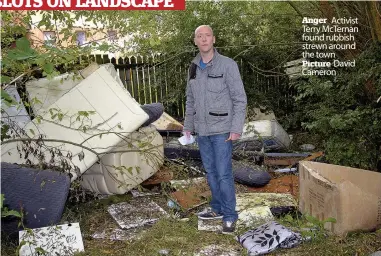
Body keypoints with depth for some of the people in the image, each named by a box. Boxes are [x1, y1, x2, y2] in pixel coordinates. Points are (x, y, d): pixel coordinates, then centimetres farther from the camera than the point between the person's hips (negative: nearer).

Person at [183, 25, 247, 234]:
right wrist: (187, 126, 13)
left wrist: (236, 129, -16)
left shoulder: (227, 65, -9)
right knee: (210, 172, 14)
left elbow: (240, 99, -10)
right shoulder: (194, 68, 9)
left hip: (221, 129, -6)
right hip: (202, 130, 6)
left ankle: (229, 216, 9)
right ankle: (217, 209, 28)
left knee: (223, 173, -4)